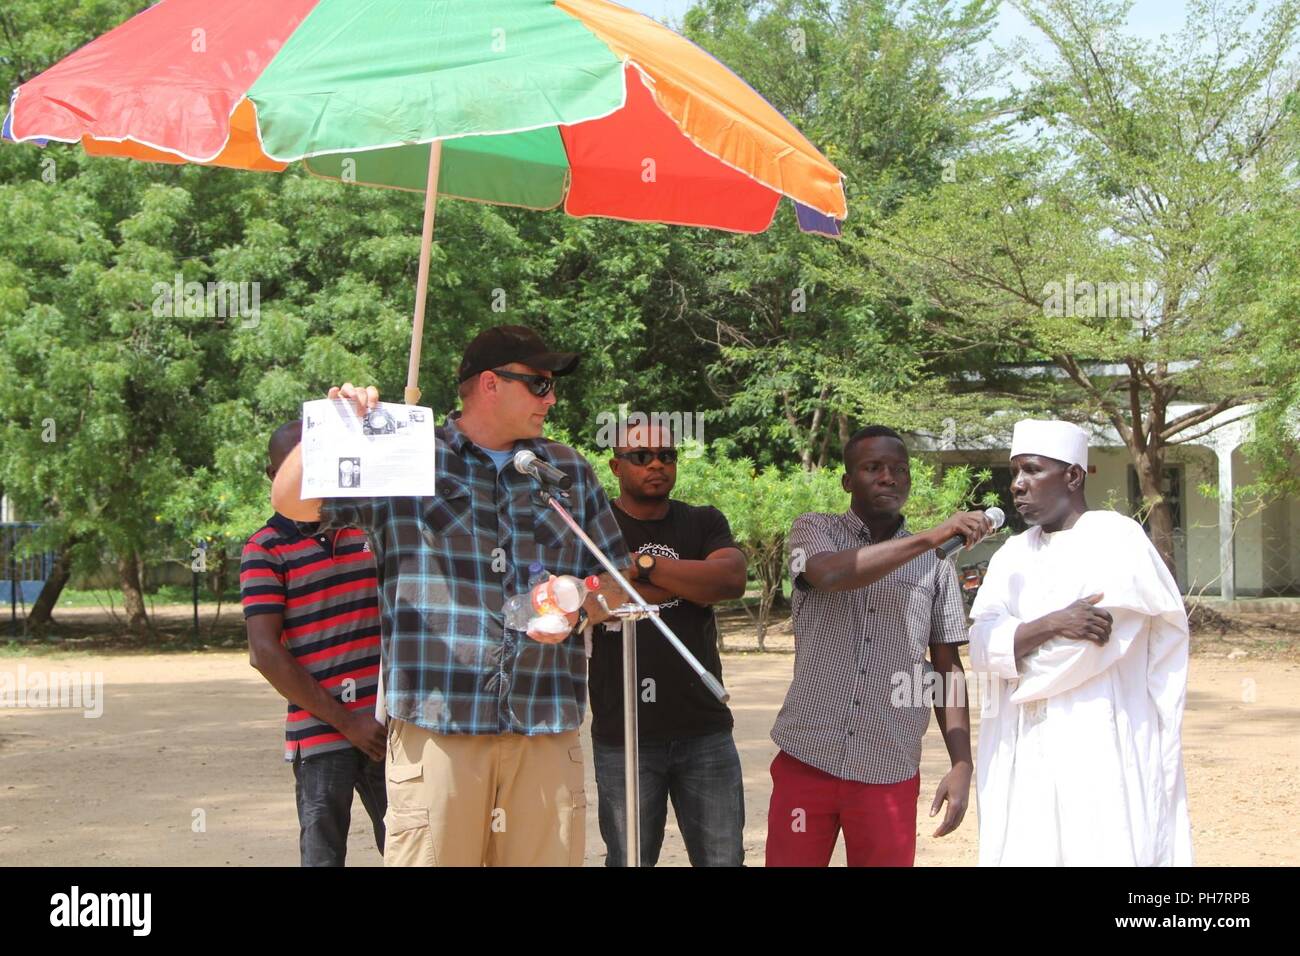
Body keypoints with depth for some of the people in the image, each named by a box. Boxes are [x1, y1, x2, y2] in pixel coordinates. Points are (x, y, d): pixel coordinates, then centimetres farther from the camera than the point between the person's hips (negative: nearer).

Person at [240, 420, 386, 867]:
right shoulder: (266, 549, -2)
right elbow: (265, 651, -8)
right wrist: (344, 721, -11)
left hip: (387, 728, 4)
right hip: (319, 732, -4)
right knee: (323, 853, 3)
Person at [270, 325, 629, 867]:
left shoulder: (570, 472, 19)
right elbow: (293, 503, 2)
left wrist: (580, 607, 0)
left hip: (546, 729, 3)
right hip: (437, 725, -3)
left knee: (549, 856, 2)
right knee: (432, 854, -6)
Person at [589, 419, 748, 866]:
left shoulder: (704, 523, 11)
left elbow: (732, 578, -10)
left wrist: (644, 565, -14)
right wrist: (693, 582, -9)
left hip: (705, 729, 3)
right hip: (623, 734, -3)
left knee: (724, 858, 6)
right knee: (630, 859, 4)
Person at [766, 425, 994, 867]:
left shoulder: (935, 565, 8)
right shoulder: (813, 530, 3)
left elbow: (948, 669, 10)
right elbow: (831, 574, -20)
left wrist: (962, 765, 1)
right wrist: (930, 538, -24)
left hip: (890, 775, 1)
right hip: (807, 762, -1)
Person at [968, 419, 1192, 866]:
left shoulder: (1117, 540, -3)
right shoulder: (1013, 555, 16)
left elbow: (1085, 648, -13)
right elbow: (981, 645, 1)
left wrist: (1016, 642, 3)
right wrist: (1051, 625, -16)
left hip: (1098, 753, -5)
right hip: (1020, 758, 6)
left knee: (1102, 852, -9)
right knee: (1021, 852, 2)